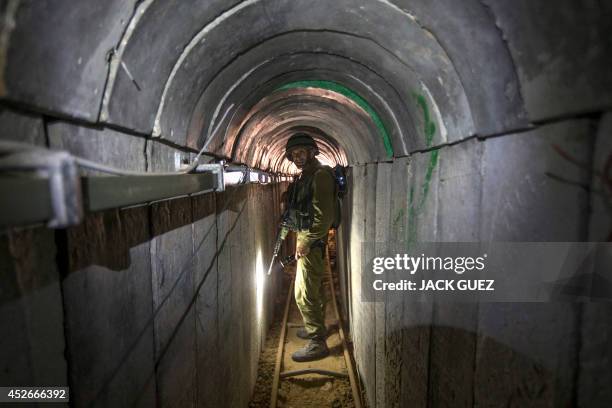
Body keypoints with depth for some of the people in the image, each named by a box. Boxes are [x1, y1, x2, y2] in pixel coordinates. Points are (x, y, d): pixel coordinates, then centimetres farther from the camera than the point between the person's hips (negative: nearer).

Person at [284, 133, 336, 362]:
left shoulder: (320, 175, -17)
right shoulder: (305, 176, 12)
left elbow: (325, 216, -23)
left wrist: (306, 242, -20)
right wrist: (299, 238, 11)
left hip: (312, 242, -10)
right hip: (305, 239, 10)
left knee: (304, 293, -7)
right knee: (314, 287, 21)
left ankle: (317, 343, 3)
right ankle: (316, 327, 38)